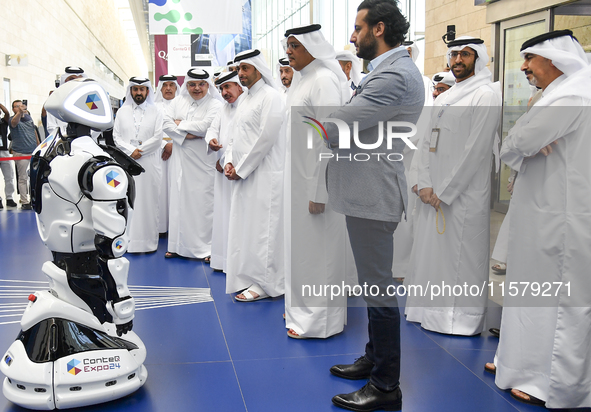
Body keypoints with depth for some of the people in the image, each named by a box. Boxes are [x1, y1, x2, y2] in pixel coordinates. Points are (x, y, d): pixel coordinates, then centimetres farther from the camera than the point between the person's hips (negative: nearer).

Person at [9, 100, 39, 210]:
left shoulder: (29, 117, 9)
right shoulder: (12, 120, -9)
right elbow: (14, 122, -34)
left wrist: (38, 145, 22)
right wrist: (19, 112, -54)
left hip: (33, 151, 6)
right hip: (20, 153, -5)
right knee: (23, 178, -3)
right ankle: (24, 202, 0)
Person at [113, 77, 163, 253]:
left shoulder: (156, 112, 6)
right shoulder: (122, 112, 12)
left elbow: (158, 139, -2)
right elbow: (116, 137, 6)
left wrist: (139, 150, -10)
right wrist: (131, 150, -9)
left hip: (149, 164, -1)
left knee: (148, 202, 0)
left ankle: (148, 241, 7)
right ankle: (128, 240, 5)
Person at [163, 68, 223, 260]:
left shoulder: (215, 105, -2)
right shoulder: (177, 102, 13)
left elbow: (203, 127, -15)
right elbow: (166, 124, 3)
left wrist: (180, 124, -3)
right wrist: (186, 135, -11)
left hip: (203, 161, -4)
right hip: (181, 160, 4)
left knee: (203, 201, -6)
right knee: (179, 200, 6)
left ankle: (207, 248, 2)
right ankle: (178, 246, 16)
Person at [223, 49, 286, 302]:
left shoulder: (270, 96, -9)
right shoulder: (246, 99, 20)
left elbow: (265, 137, -17)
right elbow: (235, 136, 23)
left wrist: (241, 169, -13)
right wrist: (229, 162, 5)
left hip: (264, 175, -9)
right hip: (243, 175, 9)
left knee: (261, 228, -6)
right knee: (244, 228, 11)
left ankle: (263, 284, 2)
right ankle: (248, 279, 20)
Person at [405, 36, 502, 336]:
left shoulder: (486, 95, -7)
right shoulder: (445, 97, 18)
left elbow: (476, 150, -14)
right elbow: (427, 142, 14)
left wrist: (444, 192, -14)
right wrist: (425, 185, 0)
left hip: (464, 196, -8)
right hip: (433, 194, 8)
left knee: (461, 257, -3)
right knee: (428, 252, 12)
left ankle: (463, 319, 10)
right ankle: (430, 311, 26)